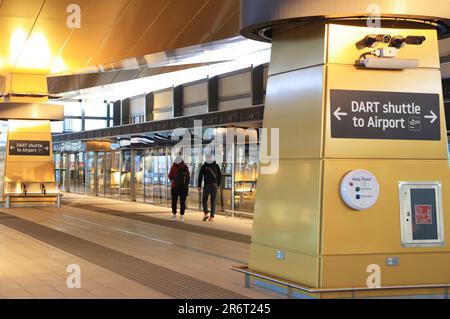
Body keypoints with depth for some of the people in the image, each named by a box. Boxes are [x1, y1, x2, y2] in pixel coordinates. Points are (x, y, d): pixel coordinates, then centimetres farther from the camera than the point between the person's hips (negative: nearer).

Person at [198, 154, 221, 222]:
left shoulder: (204, 166, -2)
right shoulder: (216, 166, 5)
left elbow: (200, 176, -4)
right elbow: (220, 176, 9)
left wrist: (199, 185, 1)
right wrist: (218, 184, 18)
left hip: (207, 185, -2)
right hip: (214, 185, 2)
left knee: (204, 200, 12)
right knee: (213, 201, 6)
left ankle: (206, 214, -5)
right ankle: (212, 216, 1)